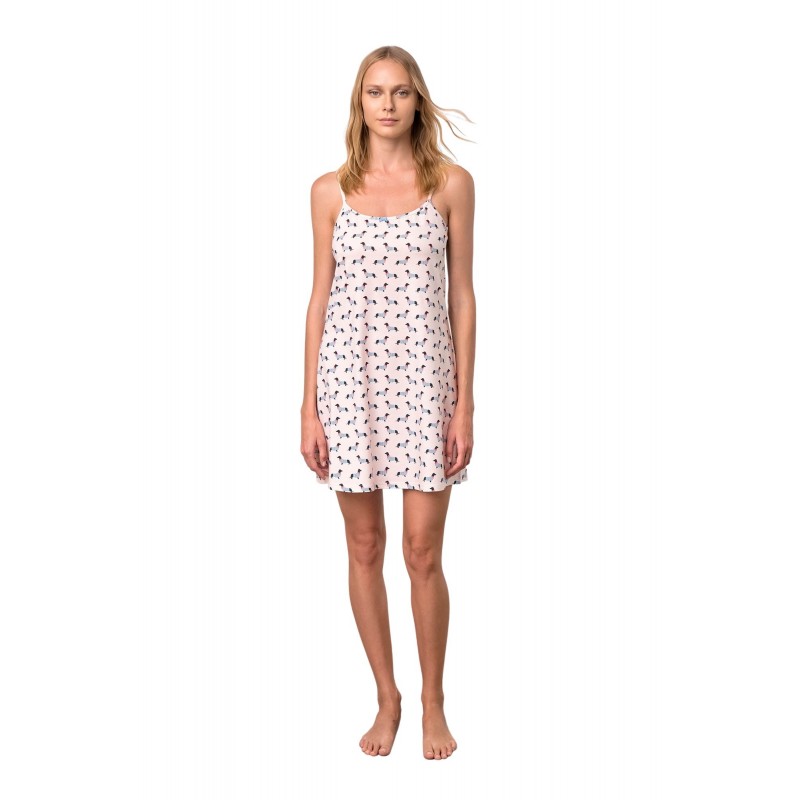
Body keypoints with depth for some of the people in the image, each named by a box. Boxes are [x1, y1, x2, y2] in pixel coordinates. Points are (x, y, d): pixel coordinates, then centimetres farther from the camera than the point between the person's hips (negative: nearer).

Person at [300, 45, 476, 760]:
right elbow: (320, 299, 5)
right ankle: (387, 698, 26)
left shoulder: (452, 183, 2)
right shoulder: (331, 191, 5)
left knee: (423, 554, 1)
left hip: (423, 379, -1)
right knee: (365, 549, 9)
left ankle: (433, 701, 23)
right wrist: (309, 409, 0)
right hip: (350, 378, 2)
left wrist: (465, 404, -3)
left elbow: (462, 295, 2)